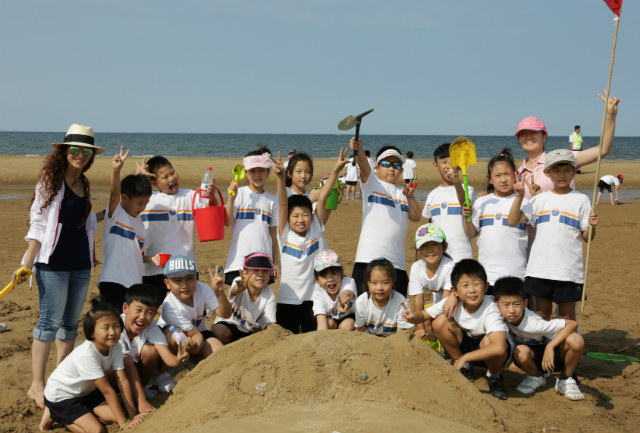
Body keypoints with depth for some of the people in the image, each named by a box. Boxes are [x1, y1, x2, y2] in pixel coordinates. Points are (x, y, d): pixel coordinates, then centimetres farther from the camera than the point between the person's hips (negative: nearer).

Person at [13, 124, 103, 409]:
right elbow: (38, 223, -8)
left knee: (71, 323, 9)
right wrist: (27, 262, -13)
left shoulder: (84, 185, 13)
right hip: (53, 263, -6)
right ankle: (37, 386, 0)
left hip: (81, 264, 6)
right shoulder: (50, 181, -6)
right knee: (50, 321, -6)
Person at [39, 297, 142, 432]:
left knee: (117, 417, -5)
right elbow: (107, 391, -32)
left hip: (86, 392, 8)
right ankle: (55, 415, 0)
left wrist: (133, 416, -20)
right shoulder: (86, 355, -34)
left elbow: (123, 381, -15)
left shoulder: (115, 347, -13)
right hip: (61, 396, -8)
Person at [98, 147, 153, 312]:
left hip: (134, 285, 7)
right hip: (113, 282, -7)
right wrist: (116, 170, -36)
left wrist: (151, 258, 5)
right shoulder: (115, 213, 0)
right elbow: (115, 192, -19)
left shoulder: (139, 224, 19)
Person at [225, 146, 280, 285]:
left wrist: (276, 262, 10)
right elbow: (227, 222, -13)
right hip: (239, 261, -3)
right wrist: (231, 198, -24)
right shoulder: (239, 194, -1)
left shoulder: (272, 200, 10)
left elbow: (273, 233, 12)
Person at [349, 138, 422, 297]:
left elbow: (416, 217, 9)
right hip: (368, 257, -4)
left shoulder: (403, 193, 20)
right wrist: (358, 150, -32)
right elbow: (364, 165, -12)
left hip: (397, 261, 4)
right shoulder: (371, 183, 9)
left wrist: (410, 198, -8)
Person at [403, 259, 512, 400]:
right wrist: (413, 316, -36)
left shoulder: (490, 310, -32)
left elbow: (499, 348, -45)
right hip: (467, 345, 4)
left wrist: (464, 358, -38)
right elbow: (424, 315, -10)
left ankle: (494, 376, -4)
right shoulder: (452, 303, -19)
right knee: (440, 321, -18)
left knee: (488, 340, -39)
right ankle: (464, 368, 3)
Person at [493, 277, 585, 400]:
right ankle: (536, 377, 2)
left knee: (575, 340, -34)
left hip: (553, 353, -3)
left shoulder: (534, 324, -33)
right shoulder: (502, 318, -19)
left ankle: (565, 380, -6)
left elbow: (572, 324, -33)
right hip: (534, 357, 3)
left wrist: (550, 346, -39)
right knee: (520, 352, -34)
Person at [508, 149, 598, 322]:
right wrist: (519, 197, -8)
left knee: (567, 314, 6)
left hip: (569, 269, -2)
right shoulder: (540, 199, 8)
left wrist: (592, 226, -19)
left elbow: (586, 237, 2)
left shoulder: (581, 200, 2)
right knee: (541, 312, 10)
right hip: (540, 267, 2)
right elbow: (513, 221, 3)